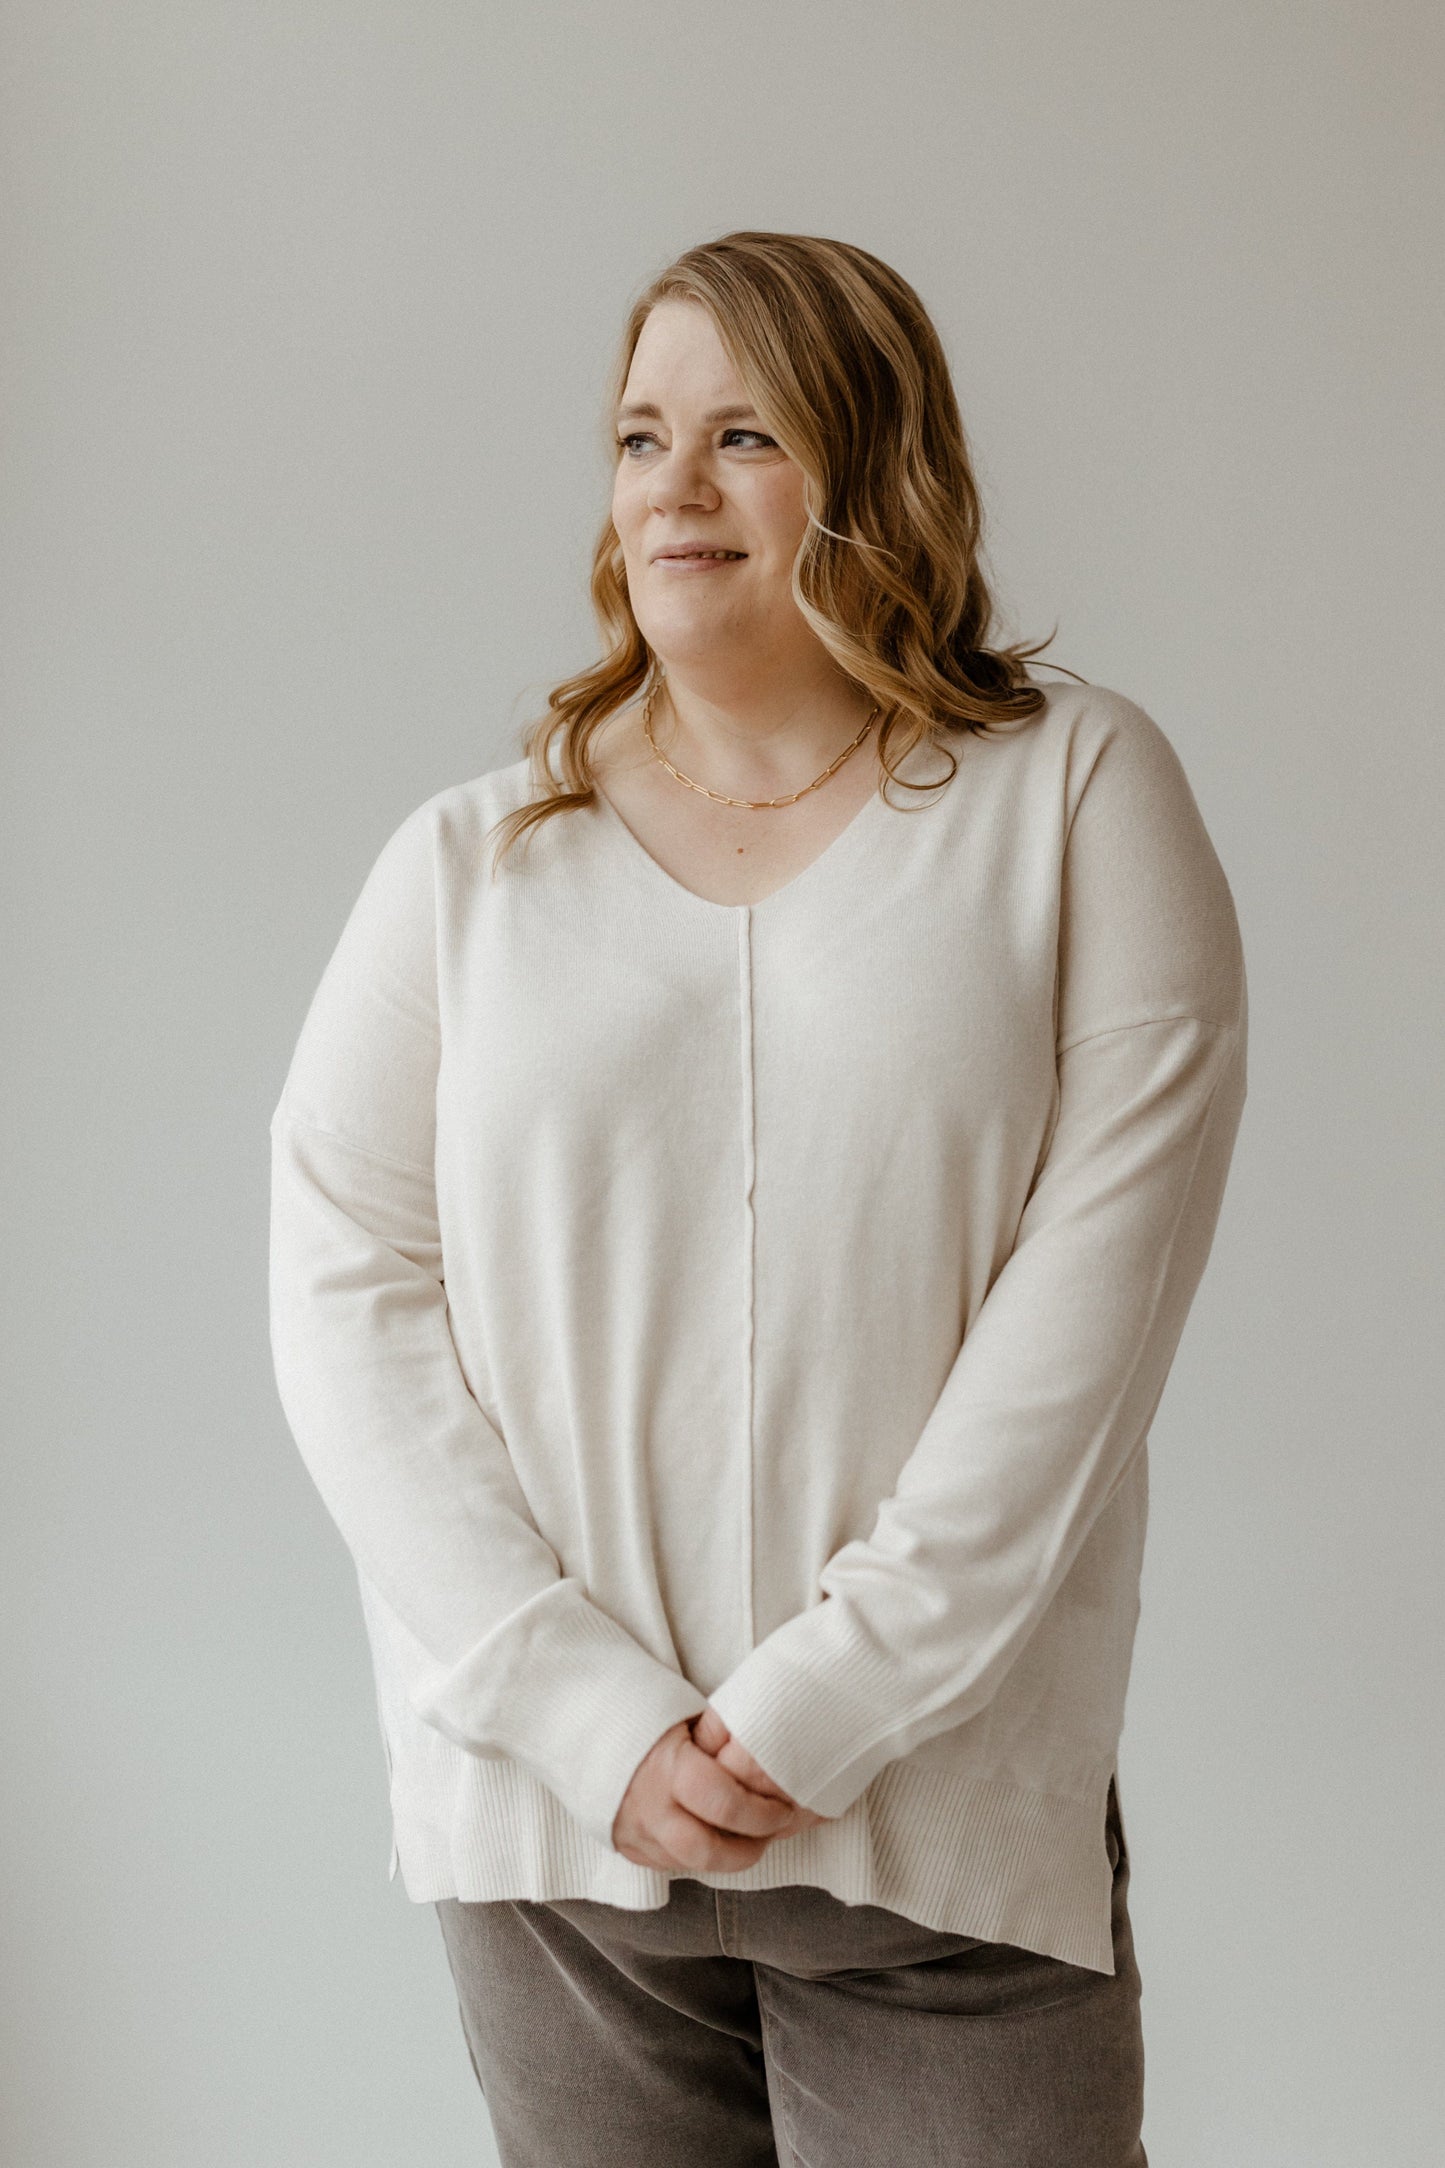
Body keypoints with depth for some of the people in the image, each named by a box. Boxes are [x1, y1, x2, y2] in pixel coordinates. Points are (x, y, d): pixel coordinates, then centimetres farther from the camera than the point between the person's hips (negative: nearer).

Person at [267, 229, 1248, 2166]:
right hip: (549, 1816, 2)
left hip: (951, 1824, -1)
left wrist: (830, 1696, -12)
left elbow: (1098, 1281, -7)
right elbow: (346, 1298, 0)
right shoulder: (470, 863, 6)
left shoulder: (1077, 793, 1)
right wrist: (591, 1719, -11)